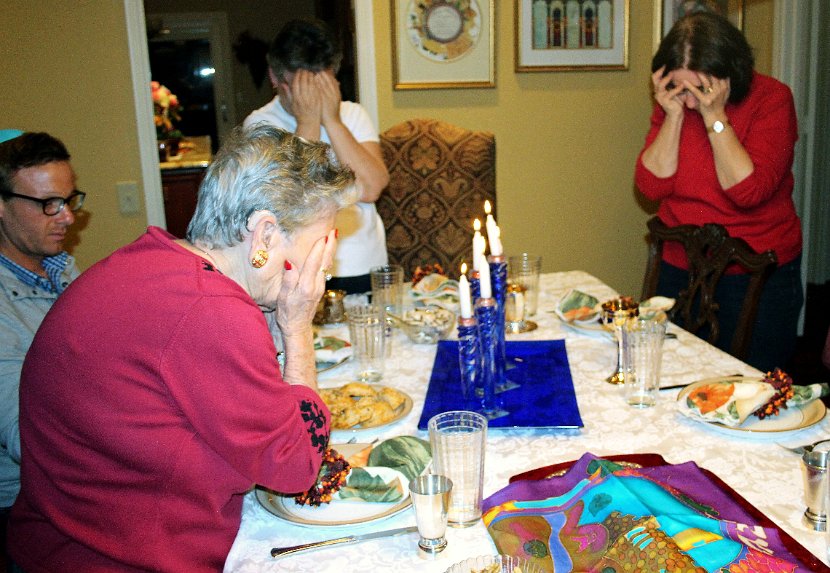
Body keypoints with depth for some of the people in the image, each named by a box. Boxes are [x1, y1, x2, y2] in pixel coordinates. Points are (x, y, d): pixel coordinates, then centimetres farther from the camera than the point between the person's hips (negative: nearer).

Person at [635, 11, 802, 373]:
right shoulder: (671, 102, -1)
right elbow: (651, 186, -11)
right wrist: (673, 115, -17)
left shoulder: (771, 98, -12)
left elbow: (748, 191, -23)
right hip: (680, 270, 4)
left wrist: (715, 117, -23)